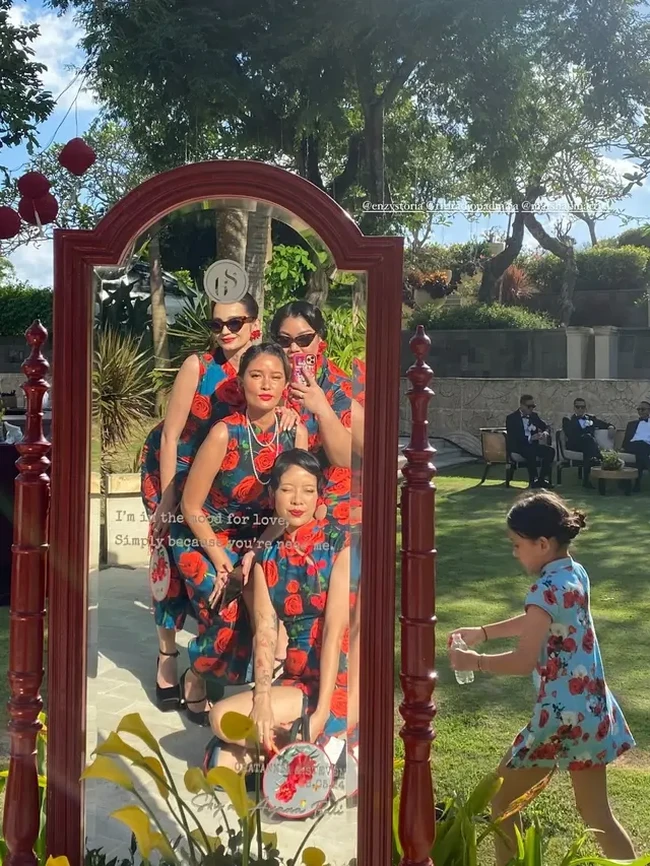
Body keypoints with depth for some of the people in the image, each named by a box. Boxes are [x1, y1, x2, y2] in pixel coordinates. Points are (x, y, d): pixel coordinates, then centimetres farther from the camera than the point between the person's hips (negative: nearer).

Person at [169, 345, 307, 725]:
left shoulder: (295, 432, -13)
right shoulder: (225, 433, -25)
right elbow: (191, 507, -17)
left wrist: (255, 554, -17)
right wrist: (223, 564, -16)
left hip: (257, 538, 4)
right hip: (201, 536, -4)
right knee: (231, 617, -18)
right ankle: (195, 680, 13)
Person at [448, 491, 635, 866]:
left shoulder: (546, 590, -21)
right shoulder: (576, 574, 5)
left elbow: (524, 661, -22)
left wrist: (475, 662, -8)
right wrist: (482, 633, 18)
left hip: (562, 717, -8)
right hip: (594, 711, 9)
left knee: (502, 800, 12)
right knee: (597, 814, 21)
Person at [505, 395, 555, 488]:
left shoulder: (534, 416, 15)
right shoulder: (511, 418, -4)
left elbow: (545, 426, 20)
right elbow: (513, 437, -15)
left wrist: (545, 432, -6)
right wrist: (530, 438, -27)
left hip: (532, 445, 6)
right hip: (518, 447, -6)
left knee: (550, 451, -21)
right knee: (530, 452, -37)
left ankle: (543, 478, -15)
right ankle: (534, 479, -25)